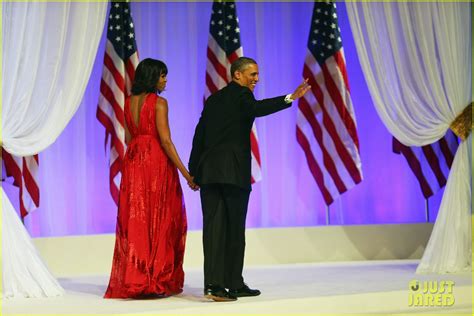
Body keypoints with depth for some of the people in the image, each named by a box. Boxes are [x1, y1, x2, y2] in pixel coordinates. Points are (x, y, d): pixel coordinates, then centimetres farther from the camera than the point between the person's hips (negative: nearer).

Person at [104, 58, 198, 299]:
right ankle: (160, 280, 0)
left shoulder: (128, 102, 10)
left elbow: (128, 138, 14)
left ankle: (133, 279, 7)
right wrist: (185, 172, -14)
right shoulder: (159, 103, -10)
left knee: (135, 220, 8)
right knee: (160, 219, 1)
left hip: (133, 161, 6)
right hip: (157, 162, -6)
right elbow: (165, 139, -15)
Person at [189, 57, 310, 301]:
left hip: (208, 171, 6)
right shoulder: (242, 95, -2)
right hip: (234, 171, -6)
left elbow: (199, 134, 17)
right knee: (234, 229, 3)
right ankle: (234, 284, 9)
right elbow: (257, 109, -25)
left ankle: (213, 284, -3)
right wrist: (290, 98, -33)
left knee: (214, 227, 3)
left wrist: (193, 171, 18)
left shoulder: (213, 99, 19)